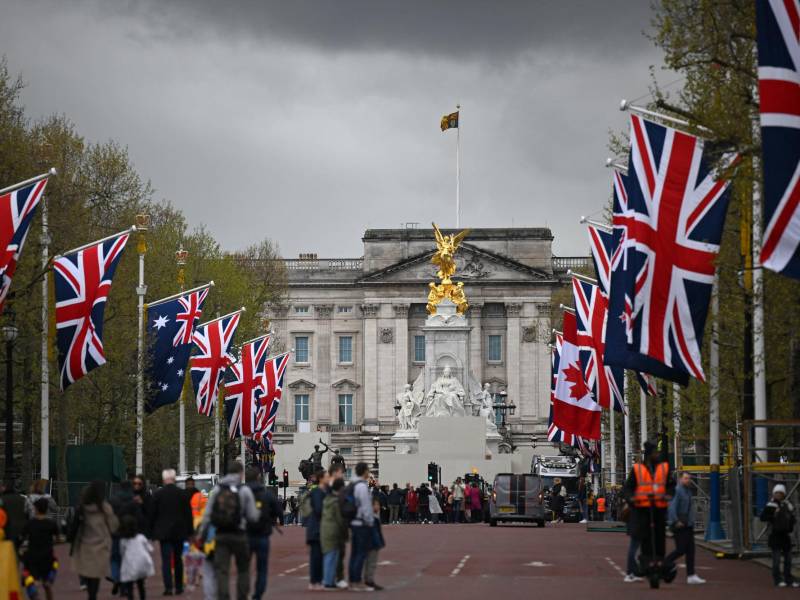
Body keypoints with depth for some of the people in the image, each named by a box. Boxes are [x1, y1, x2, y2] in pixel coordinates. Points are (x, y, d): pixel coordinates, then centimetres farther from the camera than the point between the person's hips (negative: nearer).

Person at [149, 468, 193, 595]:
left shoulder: (157, 494, -6)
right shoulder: (183, 494, -2)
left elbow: (152, 515, -2)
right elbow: (188, 514, 0)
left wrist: (152, 532, 6)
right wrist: (189, 531, 7)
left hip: (163, 532, -2)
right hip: (179, 532, 2)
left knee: (166, 560, -2)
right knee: (178, 559, 13)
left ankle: (168, 587, -12)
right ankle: (178, 587, 17)